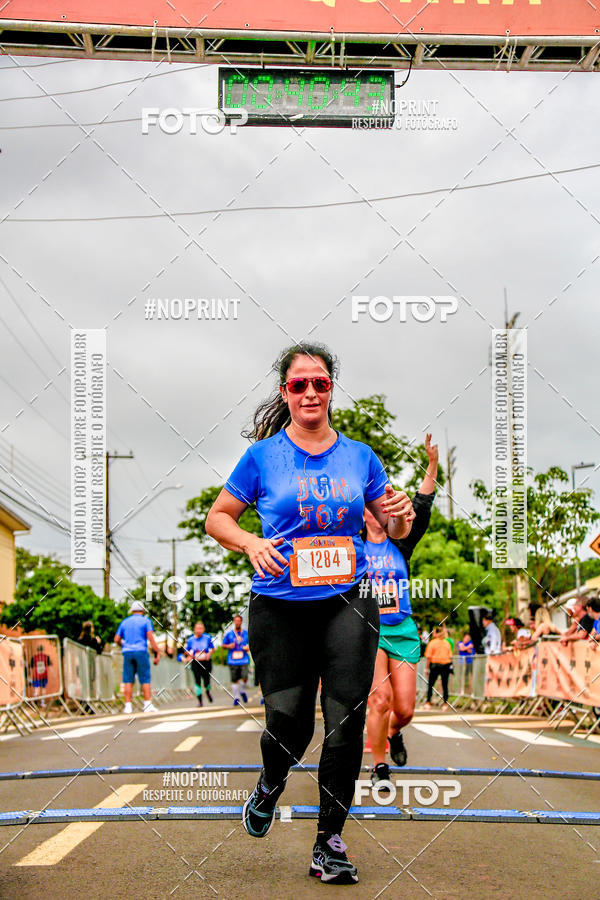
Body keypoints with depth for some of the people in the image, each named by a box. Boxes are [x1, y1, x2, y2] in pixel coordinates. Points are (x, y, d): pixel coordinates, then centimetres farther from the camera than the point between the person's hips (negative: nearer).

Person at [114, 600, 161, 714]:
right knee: (145, 679, 0)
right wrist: (157, 652, -9)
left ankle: (127, 706, -3)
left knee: (128, 680, 3)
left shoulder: (125, 622, 16)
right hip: (141, 651, -3)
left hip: (127, 652, 3)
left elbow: (117, 639, 14)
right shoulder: (145, 621, 4)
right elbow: (150, 636, -9)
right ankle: (147, 704, -6)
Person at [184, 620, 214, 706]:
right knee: (197, 682, -4)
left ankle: (207, 691, 38)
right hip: (195, 663, 0)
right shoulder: (190, 640, 0)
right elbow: (186, 651, 10)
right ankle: (200, 701, 6)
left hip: (206, 663, 0)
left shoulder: (207, 638, -1)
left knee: (206, 681, 1)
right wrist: (189, 655, -10)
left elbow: (212, 648, 10)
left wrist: (209, 653, -9)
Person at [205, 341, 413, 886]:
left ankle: (330, 841, 7)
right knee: (287, 720, -2)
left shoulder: (359, 457, 9)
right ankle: (271, 784, 35)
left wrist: (400, 515, -5)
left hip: (348, 600, 1)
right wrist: (249, 543, -11)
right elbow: (217, 518, 9)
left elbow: (394, 529, 19)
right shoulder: (264, 456, 3)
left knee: (346, 719, -7)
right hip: (280, 604, -1)